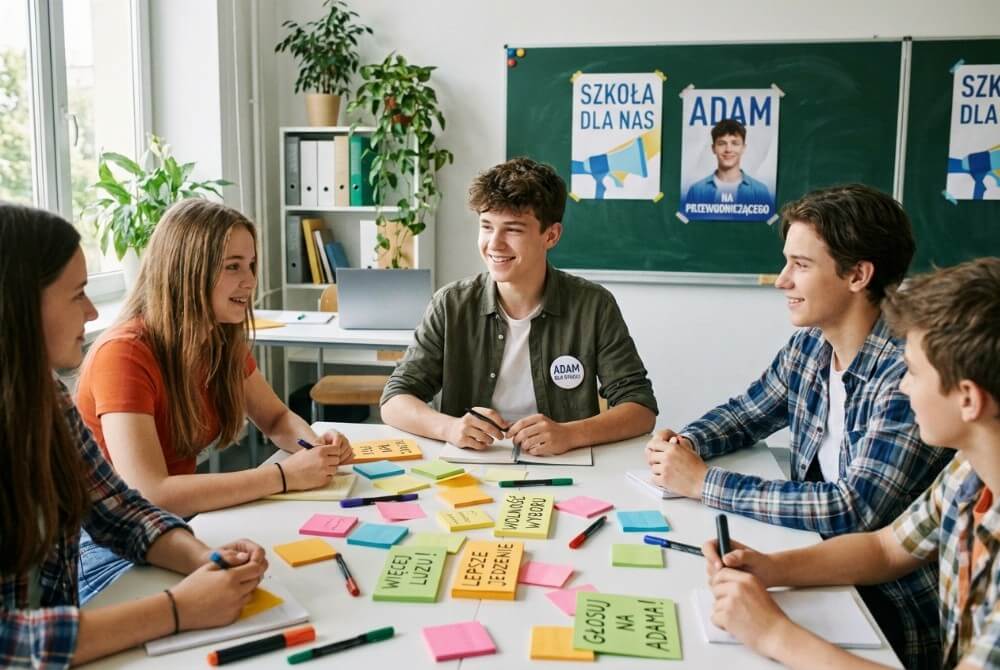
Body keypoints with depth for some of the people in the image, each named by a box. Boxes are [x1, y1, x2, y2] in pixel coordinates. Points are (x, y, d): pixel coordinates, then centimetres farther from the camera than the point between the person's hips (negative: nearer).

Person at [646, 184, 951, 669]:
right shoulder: (809, 345, -1)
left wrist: (703, 482, -24)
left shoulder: (909, 370, -24)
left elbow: (853, 512, -28)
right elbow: (747, 413, 15)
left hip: (895, 605, -6)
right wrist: (683, 443, -6)